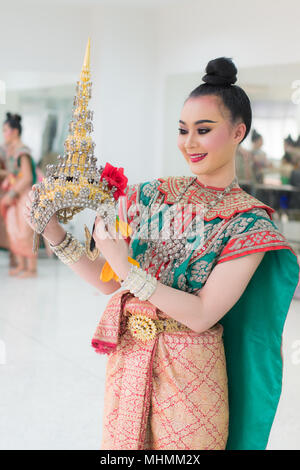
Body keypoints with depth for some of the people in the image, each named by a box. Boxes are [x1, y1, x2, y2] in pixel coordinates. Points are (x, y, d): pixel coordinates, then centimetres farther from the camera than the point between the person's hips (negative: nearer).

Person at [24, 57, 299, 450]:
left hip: (189, 372, -4)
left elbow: (202, 314, -19)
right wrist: (54, 233, -11)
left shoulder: (249, 223, -12)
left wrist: (127, 269, -25)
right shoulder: (153, 195, 1)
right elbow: (109, 282, 2)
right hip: (127, 357, 4)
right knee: (120, 442, 18)